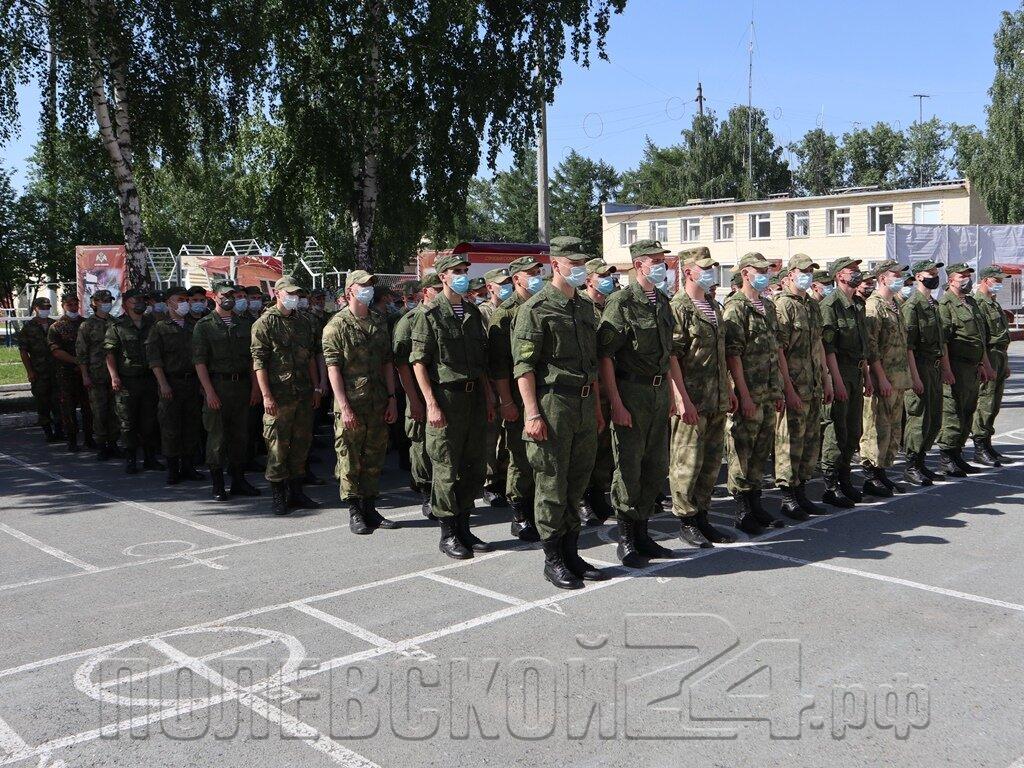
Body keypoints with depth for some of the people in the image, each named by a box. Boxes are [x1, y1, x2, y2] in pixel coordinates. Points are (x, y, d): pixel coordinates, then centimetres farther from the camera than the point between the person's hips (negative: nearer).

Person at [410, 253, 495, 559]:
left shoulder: (472, 312, 14)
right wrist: (431, 404, -16)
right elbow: (419, 362, -9)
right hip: (446, 396, -6)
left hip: (475, 396, 7)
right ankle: (448, 533, 10)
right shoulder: (429, 314, -6)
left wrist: (488, 397, 13)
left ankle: (463, 527, 22)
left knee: (477, 467, 10)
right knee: (447, 469, -1)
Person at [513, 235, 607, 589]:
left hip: (585, 403, 7)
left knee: (578, 480, 11)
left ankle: (571, 553, 22)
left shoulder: (586, 306, 16)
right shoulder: (536, 308, -7)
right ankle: (552, 558, 9)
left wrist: (597, 406, 19)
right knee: (551, 483, -1)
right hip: (552, 403, -7)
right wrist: (532, 413, -18)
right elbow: (523, 366, -12)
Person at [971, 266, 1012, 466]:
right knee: (985, 403, -9)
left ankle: (987, 444, 19)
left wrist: (1005, 364, 24)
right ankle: (980, 449, -7)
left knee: (994, 404, 12)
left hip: (1000, 356, 10)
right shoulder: (977, 303, -11)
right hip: (988, 357, -10)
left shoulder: (994, 304, 21)